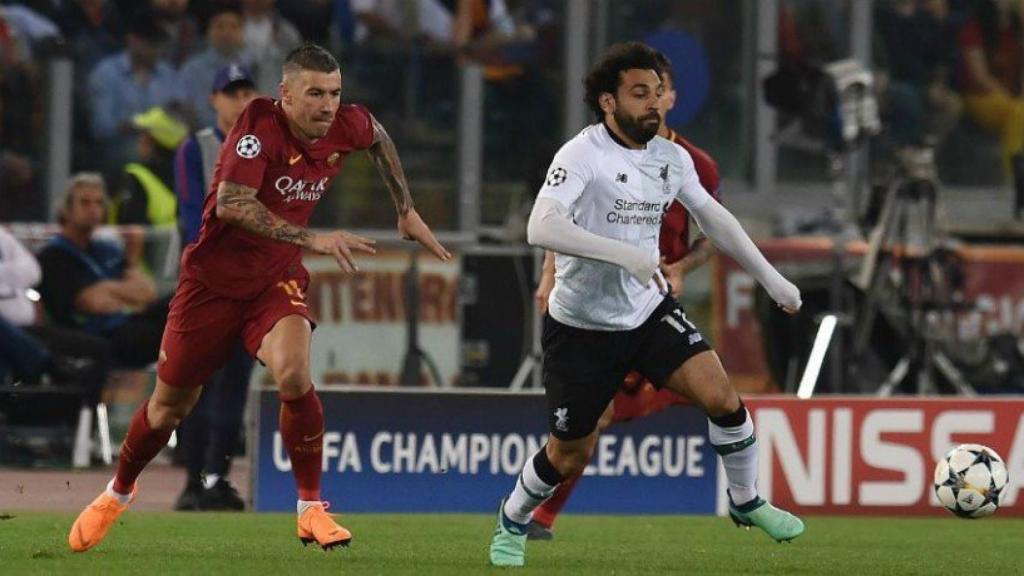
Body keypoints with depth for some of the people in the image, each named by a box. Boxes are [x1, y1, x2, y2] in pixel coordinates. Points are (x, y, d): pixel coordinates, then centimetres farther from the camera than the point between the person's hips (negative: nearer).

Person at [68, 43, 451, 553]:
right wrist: (312, 239, -41)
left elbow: (380, 139, 18)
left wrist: (407, 212, 18)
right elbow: (231, 204, -37)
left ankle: (310, 510, -13)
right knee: (169, 407, 10)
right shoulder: (260, 127, -24)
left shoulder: (346, 126, -8)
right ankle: (118, 493, 39)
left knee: (293, 374, -27)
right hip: (214, 277, -2)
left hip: (277, 279, 2)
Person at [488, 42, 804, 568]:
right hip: (582, 324, -5)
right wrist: (627, 255, -43)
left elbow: (712, 217, 17)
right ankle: (511, 522, 35)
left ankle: (746, 502, 8)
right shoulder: (583, 155, -22)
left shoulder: (672, 158, -1)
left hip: (649, 309, 5)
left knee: (719, 395, -15)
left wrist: (770, 277, 17)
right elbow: (541, 229, -36)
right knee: (570, 455, 6)